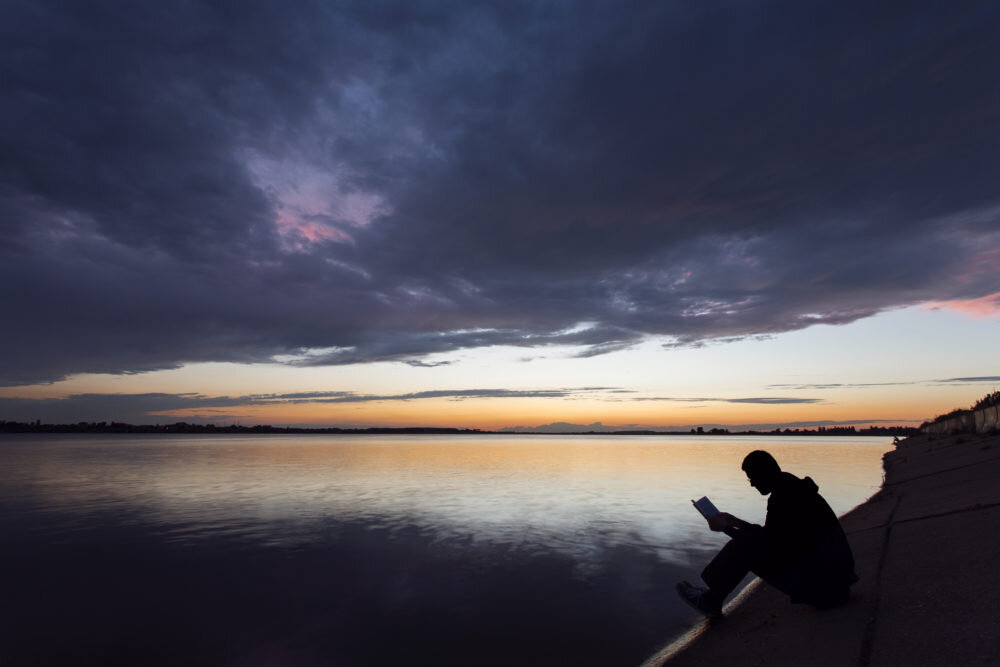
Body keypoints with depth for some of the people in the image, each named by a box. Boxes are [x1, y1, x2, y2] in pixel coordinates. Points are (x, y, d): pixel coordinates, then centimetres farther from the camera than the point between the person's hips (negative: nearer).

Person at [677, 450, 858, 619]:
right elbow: (770, 533, 20)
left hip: (819, 582, -9)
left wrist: (725, 527, -5)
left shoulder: (782, 499, -20)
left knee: (744, 546, -7)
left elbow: (767, 546, -14)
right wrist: (734, 521, 23)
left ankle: (711, 601, 6)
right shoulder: (796, 489, 9)